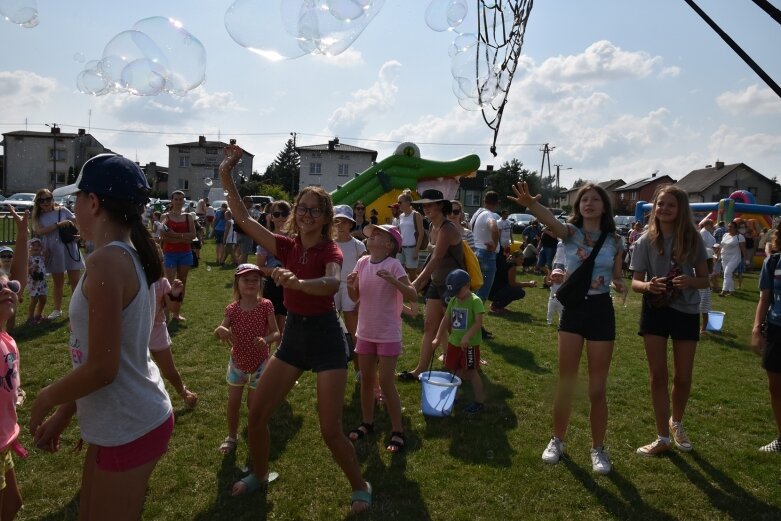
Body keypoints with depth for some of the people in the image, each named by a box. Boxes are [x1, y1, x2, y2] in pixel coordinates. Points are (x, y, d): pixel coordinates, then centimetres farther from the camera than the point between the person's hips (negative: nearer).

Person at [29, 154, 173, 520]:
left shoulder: (106, 262, -23)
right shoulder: (130, 256, 6)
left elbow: (101, 368, -23)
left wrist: (45, 400, -5)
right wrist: (63, 415, 16)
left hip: (129, 428, -9)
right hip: (121, 420, 9)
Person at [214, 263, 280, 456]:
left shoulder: (266, 306, -16)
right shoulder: (232, 309, -11)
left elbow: (276, 333, -14)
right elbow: (218, 333, -6)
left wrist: (266, 339, -35)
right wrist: (220, 330, -30)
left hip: (259, 364, -2)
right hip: (237, 362, 2)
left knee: (253, 404, 5)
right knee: (233, 403, 11)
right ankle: (232, 436, 35)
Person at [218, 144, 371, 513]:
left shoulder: (331, 250, -13)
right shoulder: (287, 246, 2)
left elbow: (332, 283, -37)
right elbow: (243, 219, -2)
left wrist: (297, 282, -55)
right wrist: (226, 177, -11)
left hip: (325, 337, -5)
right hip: (293, 335, 6)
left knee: (330, 431, -5)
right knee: (256, 414, 7)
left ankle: (360, 487, 20)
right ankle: (259, 474, 34)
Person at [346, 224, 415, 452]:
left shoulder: (393, 265, -15)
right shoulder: (362, 262, 1)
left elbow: (413, 295, -21)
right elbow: (355, 297, 8)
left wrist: (392, 280, -34)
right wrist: (350, 284, -13)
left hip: (388, 334, -5)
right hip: (365, 332, 6)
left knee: (386, 382, -3)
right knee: (366, 380, 16)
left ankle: (397, 431, 12)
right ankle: (367, 422, 34)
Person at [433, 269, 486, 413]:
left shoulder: (475, 301, -16)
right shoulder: (453, 301, 6)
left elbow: (478, 322, -23)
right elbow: (446, 320, 11)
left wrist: (467, 336, -33)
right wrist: (438, 338, 7)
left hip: (470, 344, -7)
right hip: (454, 342, 7)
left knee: (471, 371, -2)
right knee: (453, 369, 15)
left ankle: (480, 402, 8)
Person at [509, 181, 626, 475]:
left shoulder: (615, 241, 3)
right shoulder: (571, 232, -4)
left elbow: (616, 279, 11)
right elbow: (551, 221, -28)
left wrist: (619, 286, -14)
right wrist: (531, 204, -50)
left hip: (601, 311, 1)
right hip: (573, 309, -1)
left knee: (597, 388, 7)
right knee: (565, 383, 8)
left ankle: (597, 448, 25)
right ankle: (557, 440, 28)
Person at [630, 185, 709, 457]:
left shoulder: (693, 239, -6)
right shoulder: (646, 241, -6)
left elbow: (705, 280, 0)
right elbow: (635, 282, -3)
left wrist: (690, 281, -23)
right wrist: (648, 286, -27)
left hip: (686, 312, 0)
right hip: (655, 310, 0)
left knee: (683, 378, 10)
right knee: (658, 376, 4)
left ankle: (676, 423, 39)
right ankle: (663, 437, 18)